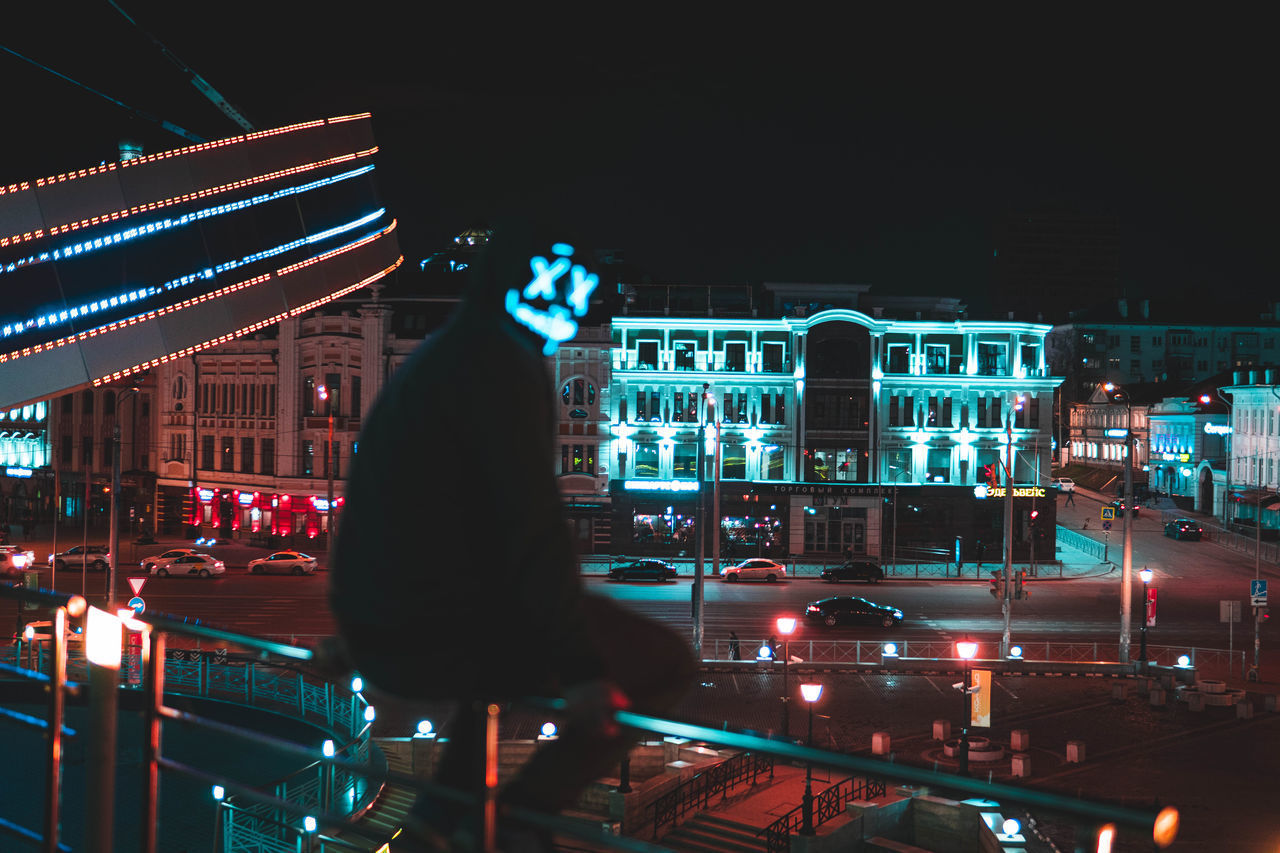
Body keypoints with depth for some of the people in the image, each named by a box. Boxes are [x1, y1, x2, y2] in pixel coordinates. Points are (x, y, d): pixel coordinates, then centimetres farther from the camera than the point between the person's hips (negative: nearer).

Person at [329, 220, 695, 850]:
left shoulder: (434, 357, 19)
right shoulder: (504, 364, -11)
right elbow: (531, 522, -20)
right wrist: (580, 666, -21)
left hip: (380, 629, 9)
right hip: (442, 635, -9)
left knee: (517, 629, 37)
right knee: (665, 665, -2)